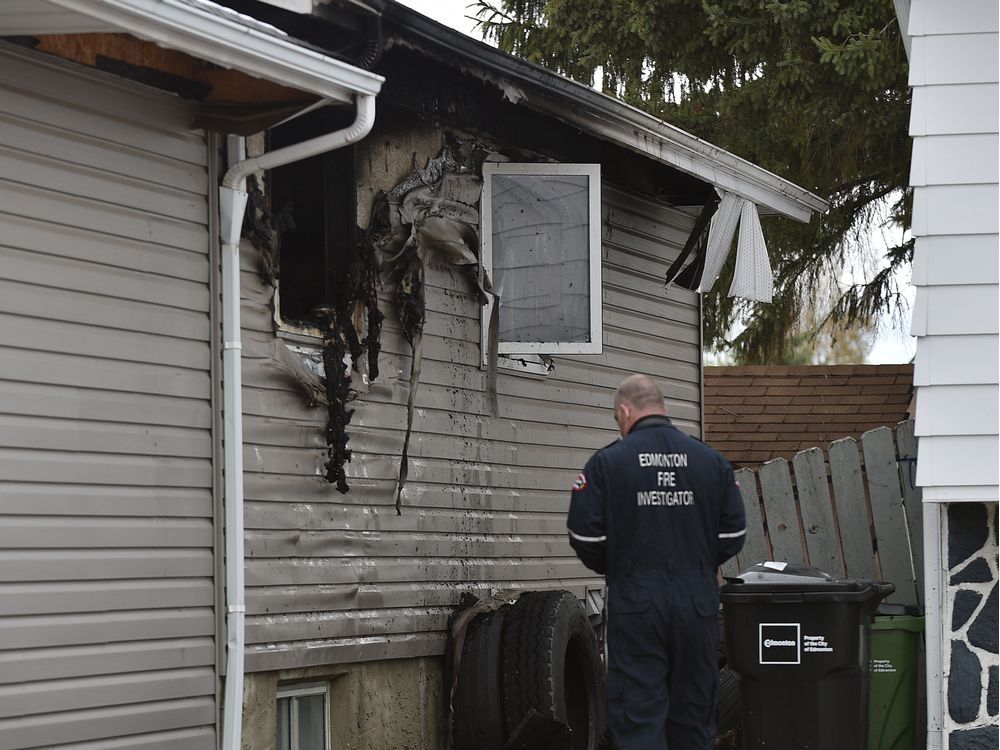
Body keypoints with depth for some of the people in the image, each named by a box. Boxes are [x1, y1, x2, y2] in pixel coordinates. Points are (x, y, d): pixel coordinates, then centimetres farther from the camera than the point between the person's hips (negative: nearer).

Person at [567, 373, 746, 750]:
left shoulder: (607, 461, -4)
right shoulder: (711, 460, 5)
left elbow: (585, 536, -6)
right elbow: (733, 534, 6)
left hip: (636, 604, -3)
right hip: (697, 605, 3)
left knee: (637, 718, -3)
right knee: (693, 718, 13)